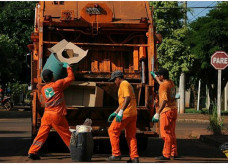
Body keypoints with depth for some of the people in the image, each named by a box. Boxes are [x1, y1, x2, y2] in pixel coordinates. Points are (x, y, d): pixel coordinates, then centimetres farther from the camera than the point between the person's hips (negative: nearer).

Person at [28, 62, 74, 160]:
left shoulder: (43, 89, 11)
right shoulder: (57, 84, -3)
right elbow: (71, 78, 4)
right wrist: (68, 67, 18)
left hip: (47, 115, 4)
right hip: (57, 116, -4)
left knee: (41, 134, 6)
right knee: (66, 135, 5)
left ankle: (32, 152, 0)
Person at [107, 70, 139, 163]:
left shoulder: (124, 84, -7)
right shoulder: (127, 85, 24)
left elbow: (128, 98, -23)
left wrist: (121, 111, -31)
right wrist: (115, 113, 31)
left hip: (126, 113, -10)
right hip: (133, 114, 10)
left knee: (113, 131, -1)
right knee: (131, 135, 9)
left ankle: (116, 154, -3)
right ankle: (134, 157, 4)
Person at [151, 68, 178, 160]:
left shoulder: (163, 86, -16)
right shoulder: (171, 83, 11)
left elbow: (164, 100, -26)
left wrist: (157, 113, -28)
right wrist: (155, 76, 51)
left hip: (167, 111, -9)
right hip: (173, 110, 9)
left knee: (166, 133, -7)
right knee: (171, 133, 17)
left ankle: (166, 155, -8)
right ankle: (174, 153, 23)